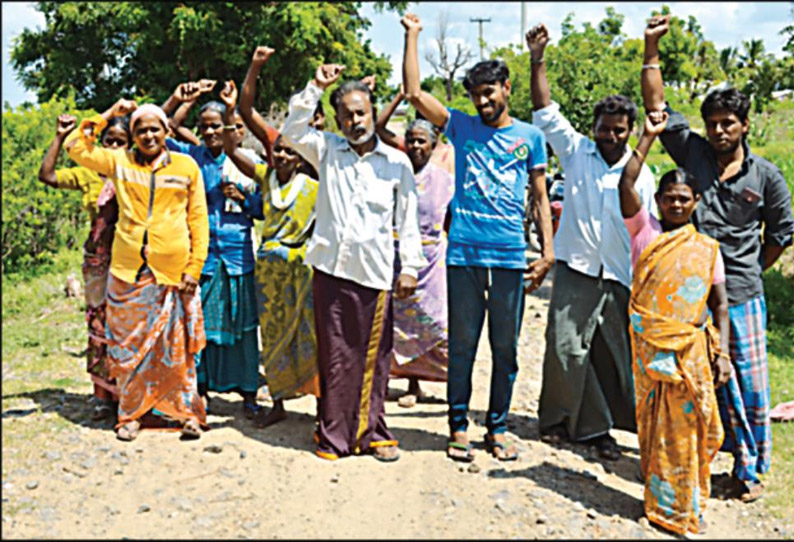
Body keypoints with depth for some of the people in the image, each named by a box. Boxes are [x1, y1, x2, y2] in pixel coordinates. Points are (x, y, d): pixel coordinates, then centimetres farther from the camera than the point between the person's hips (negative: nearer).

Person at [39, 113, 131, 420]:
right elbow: (47, 175, 3)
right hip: (99, 261, 2)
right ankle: (102, 396, 11)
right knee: (99, 324, 3)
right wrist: (60, 137, 2)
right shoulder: (90, 175, 8)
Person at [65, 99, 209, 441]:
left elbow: (198, 220, 5)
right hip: (129, 272, 2)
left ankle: (188, 412, 14)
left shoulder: (187, 166, 6)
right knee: (129, 346, 8)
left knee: (177, 349, 2)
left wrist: (194, 268, -2)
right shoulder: (119, 161, 10)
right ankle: (130, 415, 21)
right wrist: (108, 115, 5)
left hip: (174, 273, -1)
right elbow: (76, 146, 6)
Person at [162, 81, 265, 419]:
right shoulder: (190, 157, 6)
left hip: (238, 253, 0)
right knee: (199, 321, 4)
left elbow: (263, 209, 10)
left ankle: (248, 391, 15)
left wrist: (242, 197, -8)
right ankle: (201, 388, 18)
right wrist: (175, 100, -10)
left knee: (241, 322, 5)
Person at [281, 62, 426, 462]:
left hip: (374, 273, -1)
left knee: (372, 357, 4)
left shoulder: (396, 162, 7)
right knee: (333, 355, 5)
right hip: (330, 267, 1)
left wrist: (410, 267, 2)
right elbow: (292, 132, -3)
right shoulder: (327, 150, 11)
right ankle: (335, 435, 14)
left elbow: (407, 218, 7)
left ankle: (372, 432, 17)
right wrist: (315, 88, -7)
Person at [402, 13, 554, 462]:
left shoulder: (530, 136, 10)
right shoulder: (461, 127, 9)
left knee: (506, 346, 7)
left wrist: (548, 251, 2)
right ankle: (459, 425, 17)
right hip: (464, 252, 0)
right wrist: (413, 36, 3)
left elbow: (541, 197, 10)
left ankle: (498, 426, 20)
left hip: (511, 255, 1)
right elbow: (415, 93, 2)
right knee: (462, 344, 5)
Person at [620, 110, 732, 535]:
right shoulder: (645, 231, 4)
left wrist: (722, 353, 0)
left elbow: (719, 304, 8)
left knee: (690, 426, 5)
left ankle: (688, 506, 21)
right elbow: (625, 185, -8)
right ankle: (661, 502, 20)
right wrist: (649, 137, -5)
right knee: (655, 427, 6)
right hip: (648, 345, -1)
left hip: (692, 346, 2)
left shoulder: (707, 248, 9)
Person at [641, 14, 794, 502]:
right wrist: (652, 49, -11)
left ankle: (751, 469, 19)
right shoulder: (692, 153, 2)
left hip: (741, 295, -1)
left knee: (750, 384, 3)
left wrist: (751, 271, 10)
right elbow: (657, 106, -3)